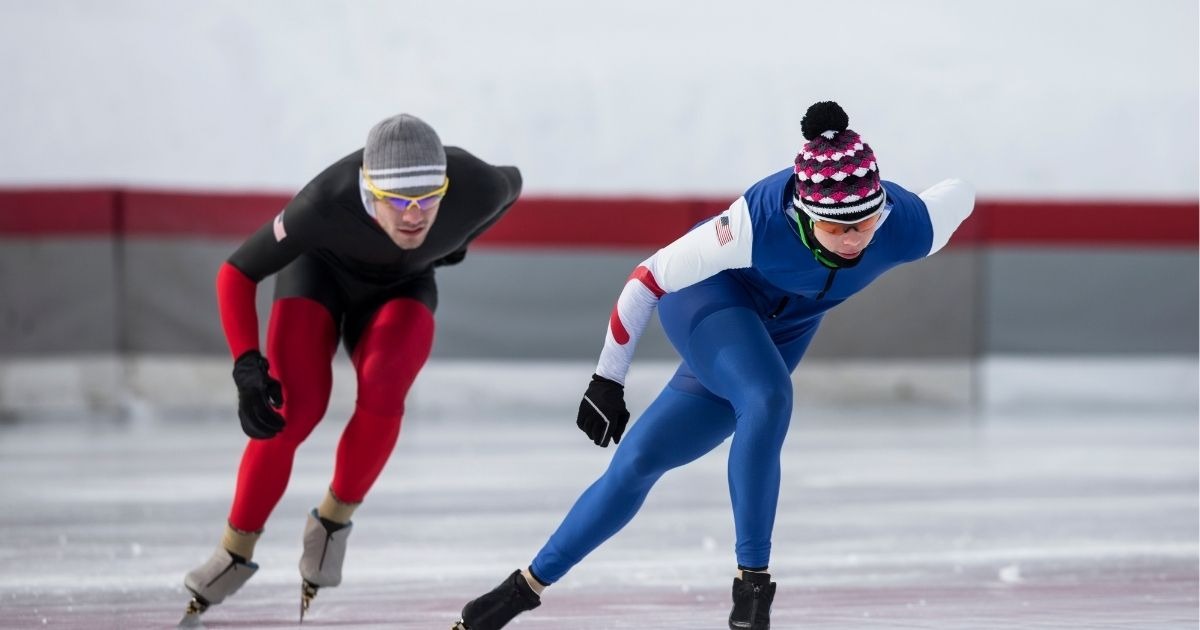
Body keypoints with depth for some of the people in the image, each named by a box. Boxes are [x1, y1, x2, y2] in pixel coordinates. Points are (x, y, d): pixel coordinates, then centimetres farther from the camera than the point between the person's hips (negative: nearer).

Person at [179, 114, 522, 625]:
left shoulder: (475, 186, -34)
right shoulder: (326, 203, -40)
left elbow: (511, 185, -5)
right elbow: (236, 274, -28)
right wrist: (247, 365, -37)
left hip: (401, 288, 2)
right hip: (318, 271, -2)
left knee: (383, 390, -27)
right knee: (295, 408, -20)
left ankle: (334, 520, -5)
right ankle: (236, 552, -2)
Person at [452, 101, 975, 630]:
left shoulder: (907, 227, -30)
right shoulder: (761, 221, -39)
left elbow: (959, 196, -6)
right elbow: (652, 276, -26)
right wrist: (608, 378, -16)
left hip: (779, 332, 4)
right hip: (711, 296, -4)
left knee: (637, 462, -1)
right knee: (768, 399, -33)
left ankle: (529, 585, 10)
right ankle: (751, 581, -20)